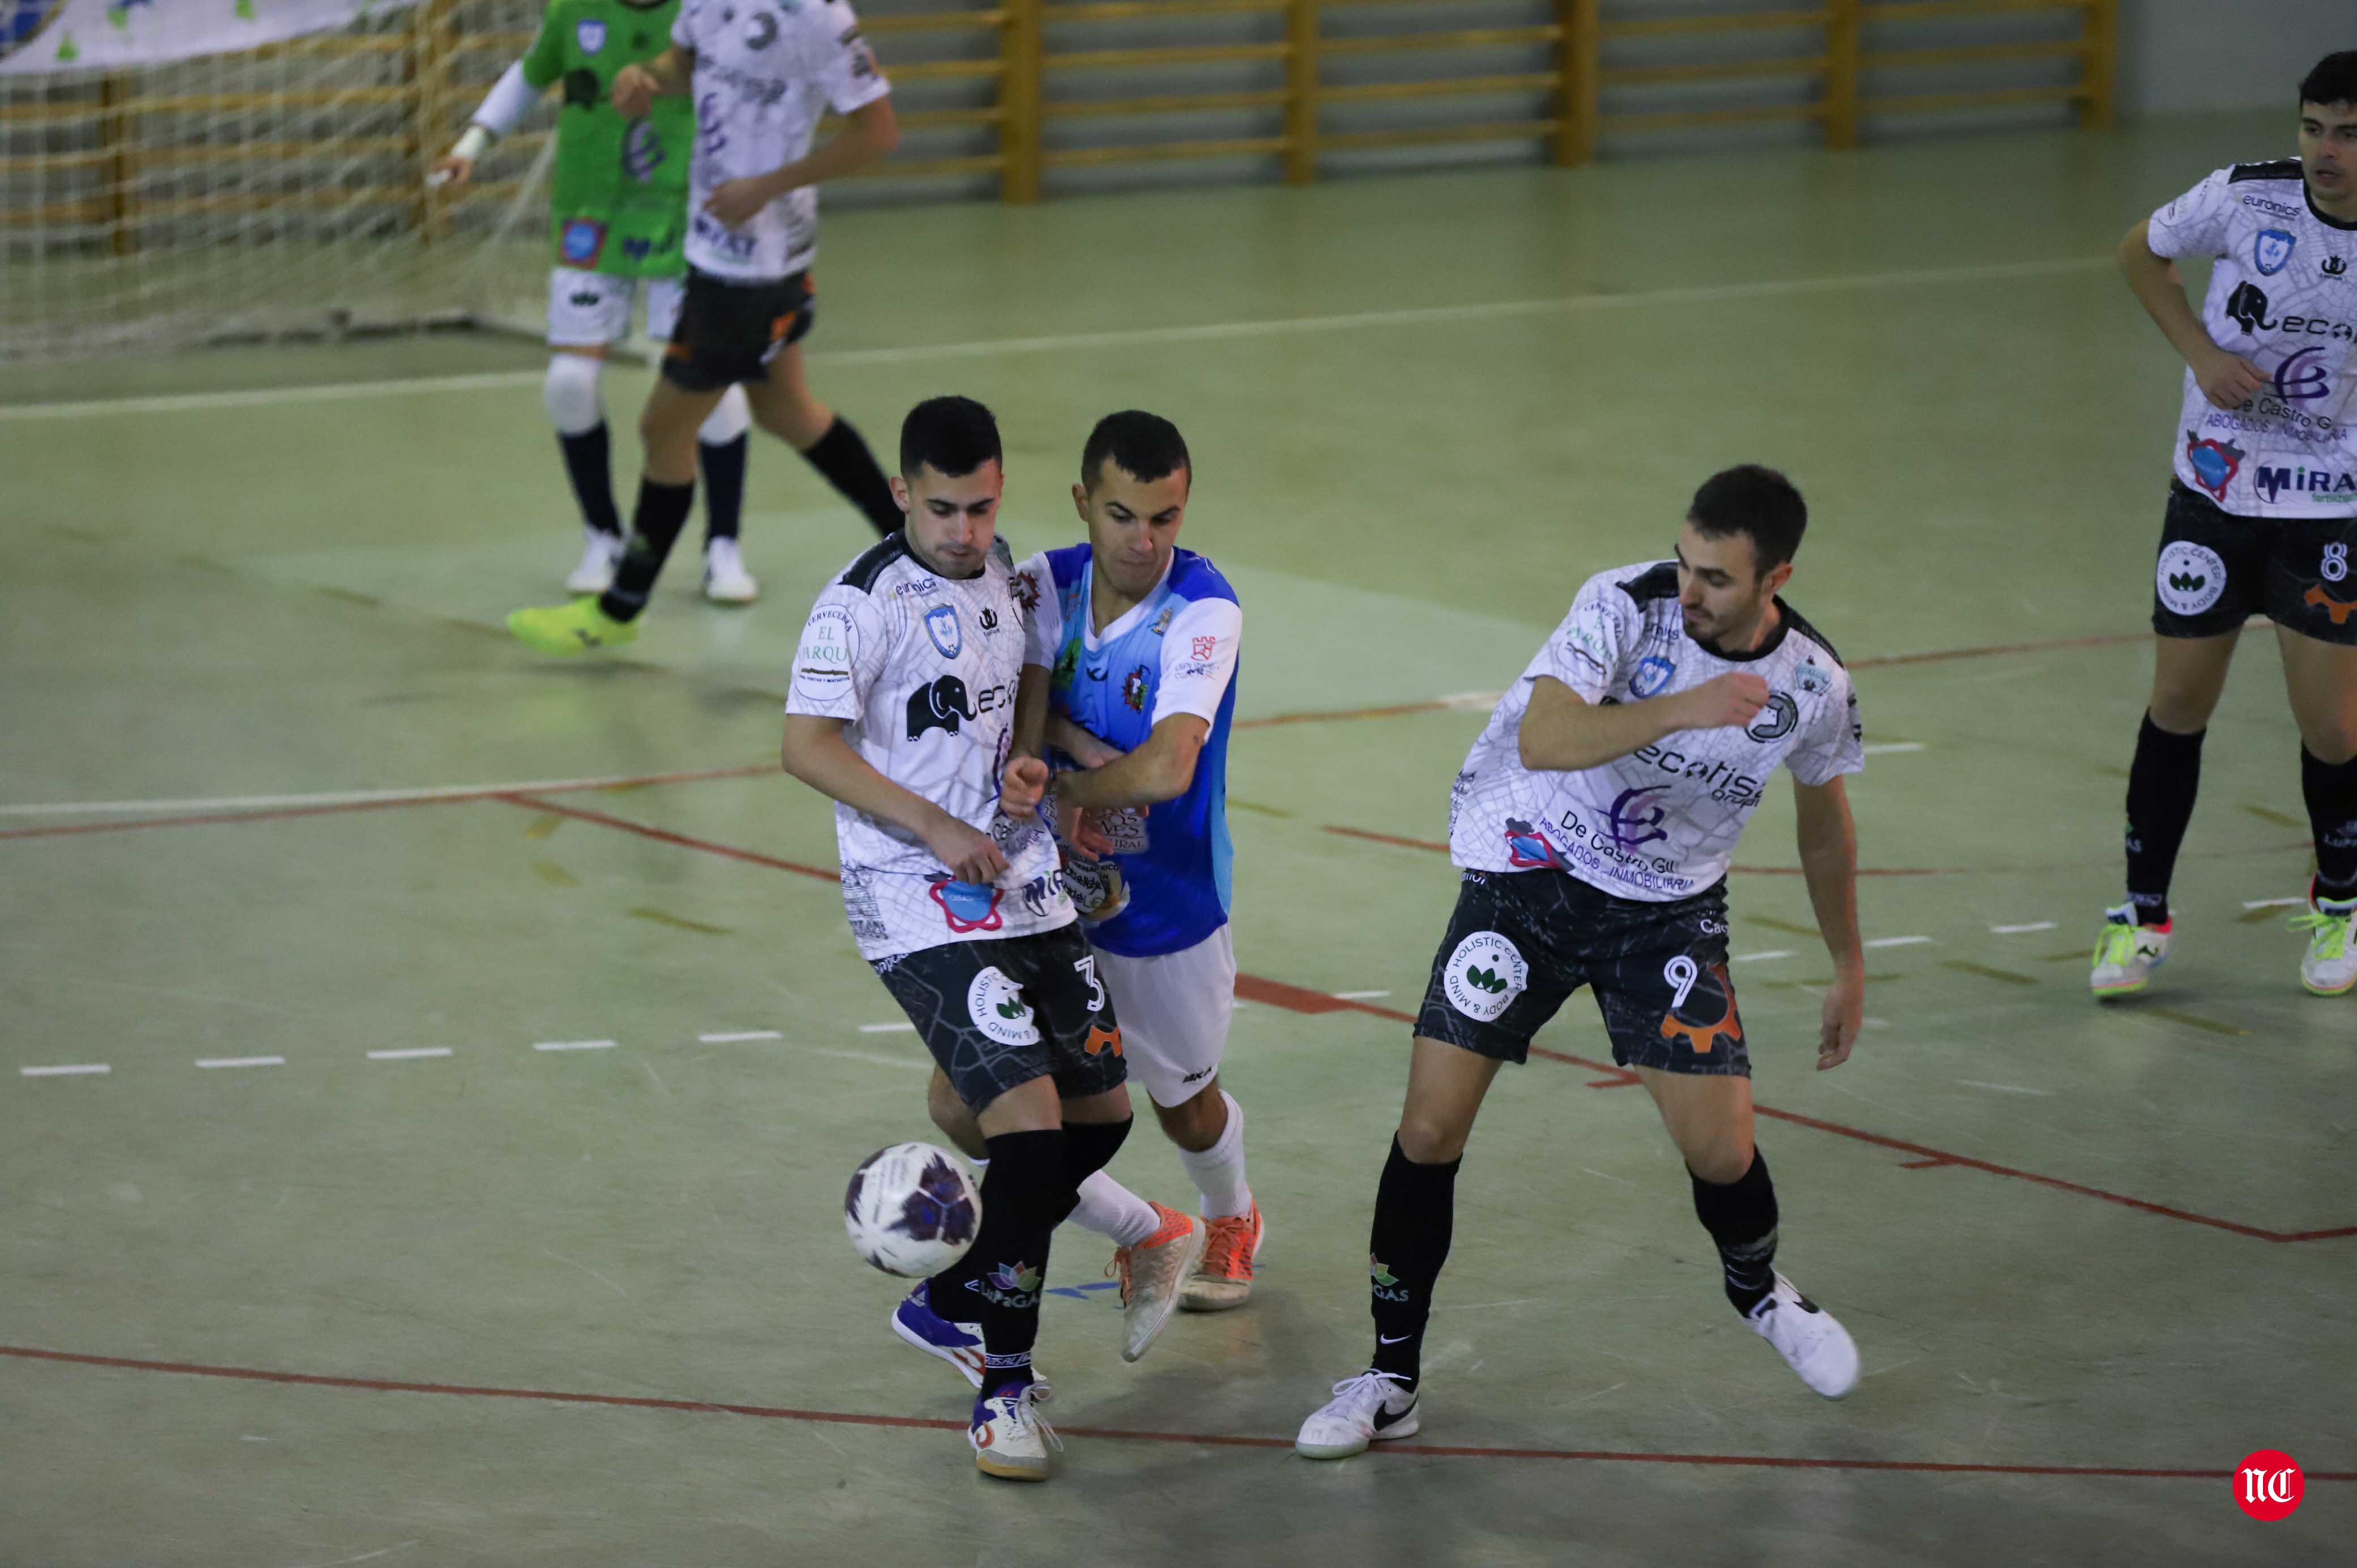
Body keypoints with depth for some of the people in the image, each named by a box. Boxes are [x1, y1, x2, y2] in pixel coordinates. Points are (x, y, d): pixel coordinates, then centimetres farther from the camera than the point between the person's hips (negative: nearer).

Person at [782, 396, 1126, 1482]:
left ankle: (953, 1299, 28)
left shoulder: (1008, 579, 9)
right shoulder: (866, 603, -14)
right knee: (1029, 1120, -17)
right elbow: (806, 747, -17)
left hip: (1025, 887, 8)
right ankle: (1006, 1384, -7)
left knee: (1102, 1112, 11)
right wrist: (939, 829, -21)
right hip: (921, 905, -8)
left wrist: (1028, 769, 3)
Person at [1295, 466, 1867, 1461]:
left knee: (1721, 1150, -5)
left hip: (1670, 910, 2)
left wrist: (1848, 964, 17)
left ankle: (1757, 1288, 32)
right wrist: (1679, 710, -48)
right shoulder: (1625, 606, -22)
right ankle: (1391, 1381, 6)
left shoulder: (1811, 684, -11)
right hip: (1530, 876, -2)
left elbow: (1823, 817, 10)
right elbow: (1542, 739, -36)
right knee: (1430, 1126, -9)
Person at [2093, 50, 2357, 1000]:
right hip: (2216, 489, 1)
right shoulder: (2245, 199, -12)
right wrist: (2200, 352, -7)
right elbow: (2141, 254, 7)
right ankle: (2144, 917, 18)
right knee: (2178, 701, 4)